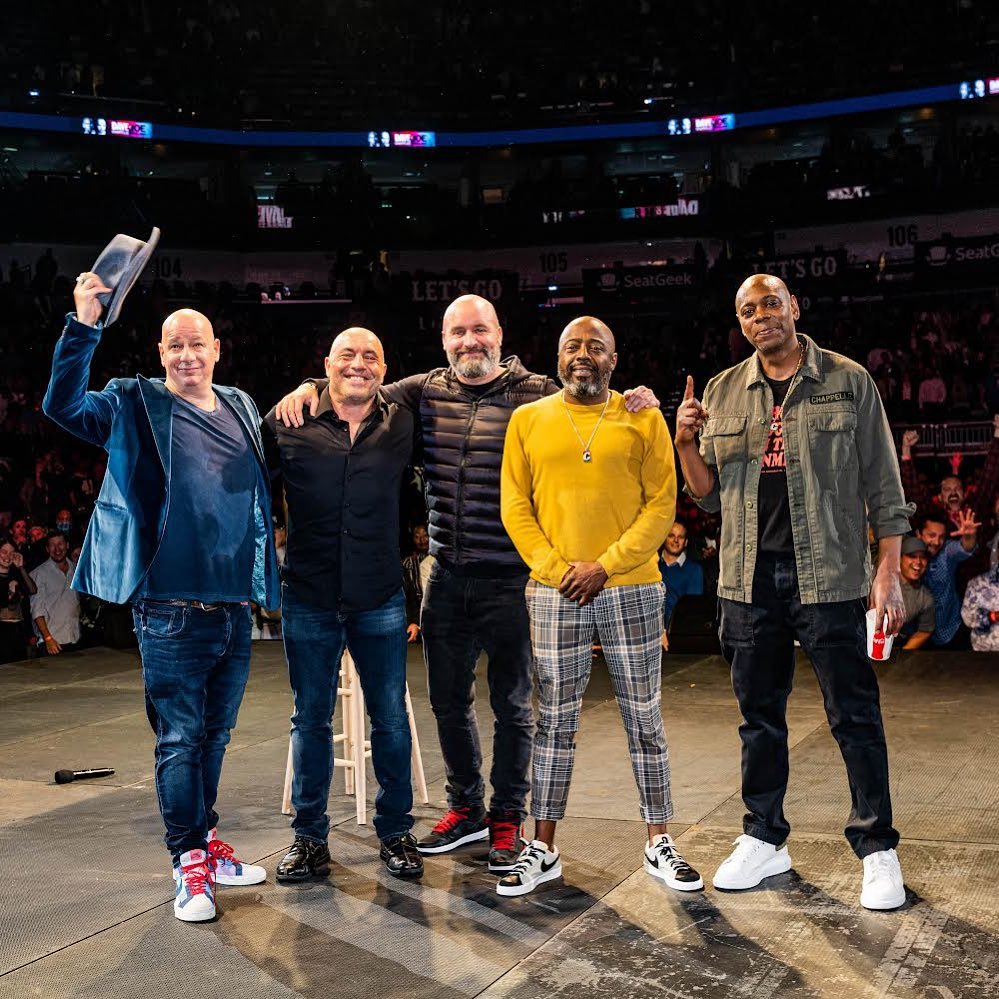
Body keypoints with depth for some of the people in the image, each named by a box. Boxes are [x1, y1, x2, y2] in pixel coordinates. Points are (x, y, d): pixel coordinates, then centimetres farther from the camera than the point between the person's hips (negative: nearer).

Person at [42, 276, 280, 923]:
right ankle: (191, 863, 13)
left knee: (215, 737, 16)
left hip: (236, 609, 5)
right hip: (172, 612, -5)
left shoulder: (242, 409, 14)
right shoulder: (137, 406, 0)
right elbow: (64, 406, -17)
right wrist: (84, 325, -25)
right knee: (180, 741, 1)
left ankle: (206, 840, 31)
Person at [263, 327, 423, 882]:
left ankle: (396, 832, 23)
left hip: (381, 602, 1)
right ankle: (310, 838, 22)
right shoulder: (289, 425, -1)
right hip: (309, 601, -1)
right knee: (311, 720, 10)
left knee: (392, 719, 8)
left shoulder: (401, 426, 4)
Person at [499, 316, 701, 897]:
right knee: (554, 721, 7)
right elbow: (515, 507, 4)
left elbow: (662, 505, -2)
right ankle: (544, 850, 17)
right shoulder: (528, 421, 7)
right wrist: (557, 568, -8)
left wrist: (605, 566, -11)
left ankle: (660, 846, 18)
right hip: (553, 594, 1)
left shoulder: (643, 420, 4)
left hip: (632, 590, 0)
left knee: (645, 719, 6)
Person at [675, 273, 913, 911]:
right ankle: (765, 840, 25)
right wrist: (687, 443, -6)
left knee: (855, 714, 1)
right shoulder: (723, 392, 10)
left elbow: (882, 484, 0)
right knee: (760, 715, 12)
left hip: (829, 575, -3)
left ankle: (878, 849, 13)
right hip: (751, 577, 4)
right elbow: (711, 494, 12)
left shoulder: (848, 381, 1)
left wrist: (888, 572, -6)